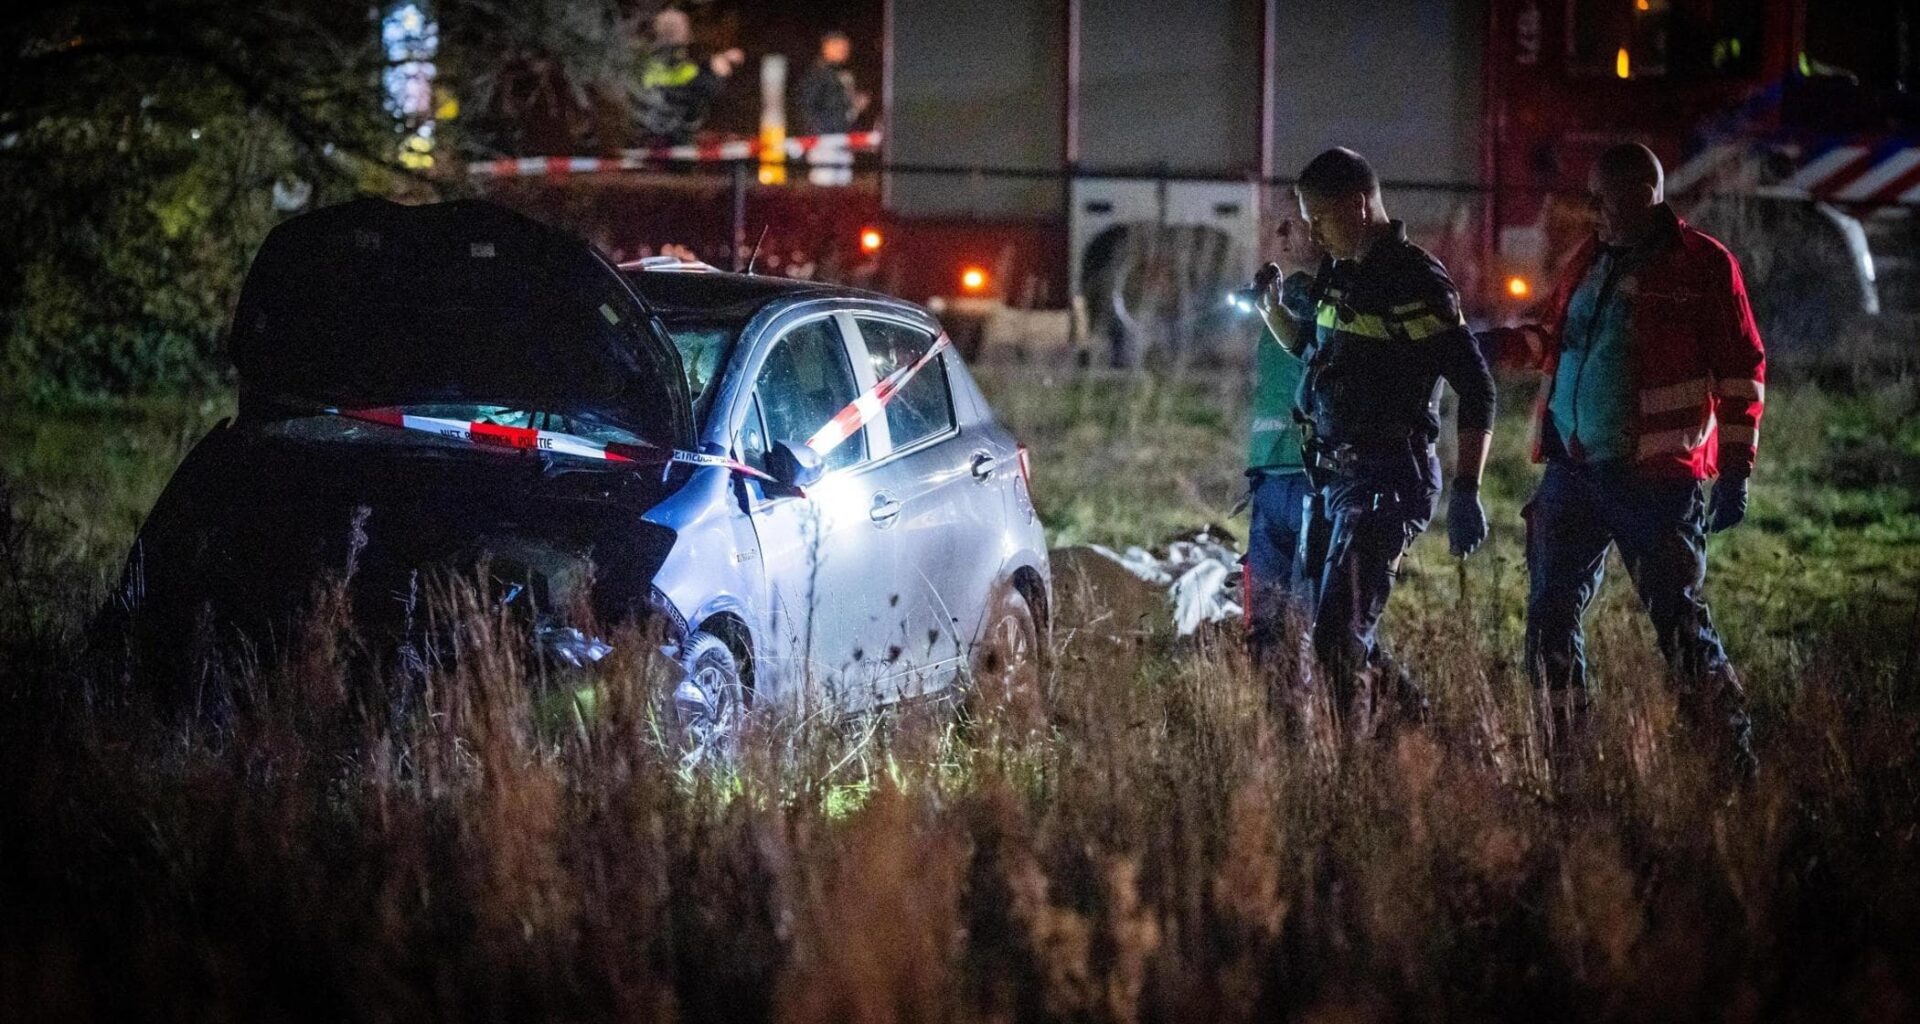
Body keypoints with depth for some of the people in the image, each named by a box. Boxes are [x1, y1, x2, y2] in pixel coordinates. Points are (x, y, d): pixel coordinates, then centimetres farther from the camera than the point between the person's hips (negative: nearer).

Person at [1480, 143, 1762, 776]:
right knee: (1551, 617, 4)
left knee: (1679, 624, -5)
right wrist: (1505, 345, 8)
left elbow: (1741, 371, -6)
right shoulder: (1590, 262, 14)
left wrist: (1734, 473, -10)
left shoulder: (1705, 266, -5)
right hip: (1573, 471, 7)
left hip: (1655, 481, -7)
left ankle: (1737, 760, 4)